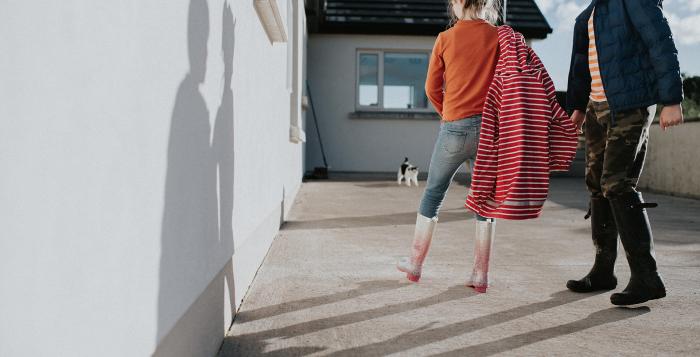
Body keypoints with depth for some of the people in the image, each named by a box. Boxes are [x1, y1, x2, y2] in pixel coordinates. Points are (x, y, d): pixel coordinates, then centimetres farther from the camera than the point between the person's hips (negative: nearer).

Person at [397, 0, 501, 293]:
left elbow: (432, 88, 7)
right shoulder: (499, 37, 3)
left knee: (433, 193, 13)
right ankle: (480, 275, 10)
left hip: (455, 127, -1)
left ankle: (414, 264, 23)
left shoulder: (446, 38, 1)